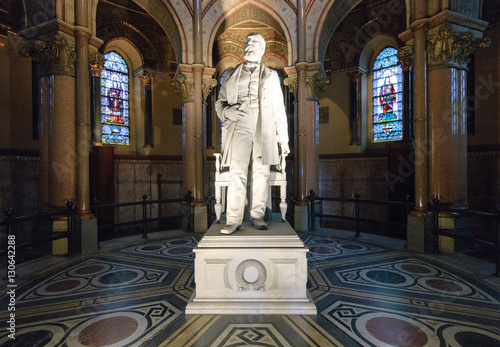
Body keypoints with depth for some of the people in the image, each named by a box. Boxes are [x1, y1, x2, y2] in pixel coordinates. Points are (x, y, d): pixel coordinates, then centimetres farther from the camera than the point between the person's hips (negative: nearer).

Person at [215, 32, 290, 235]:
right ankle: (233, 220, -3)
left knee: (261, 173, 0)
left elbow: (278, 108, 14)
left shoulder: (270, 76, 17)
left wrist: (283, 138, 8)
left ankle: (257, 215, 12)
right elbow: (220, 102, 20)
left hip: (264, 132, 1)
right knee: (236, 174, -7)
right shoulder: (231, 75, 17)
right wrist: (228, 111, -3)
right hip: (239, 130, 0)